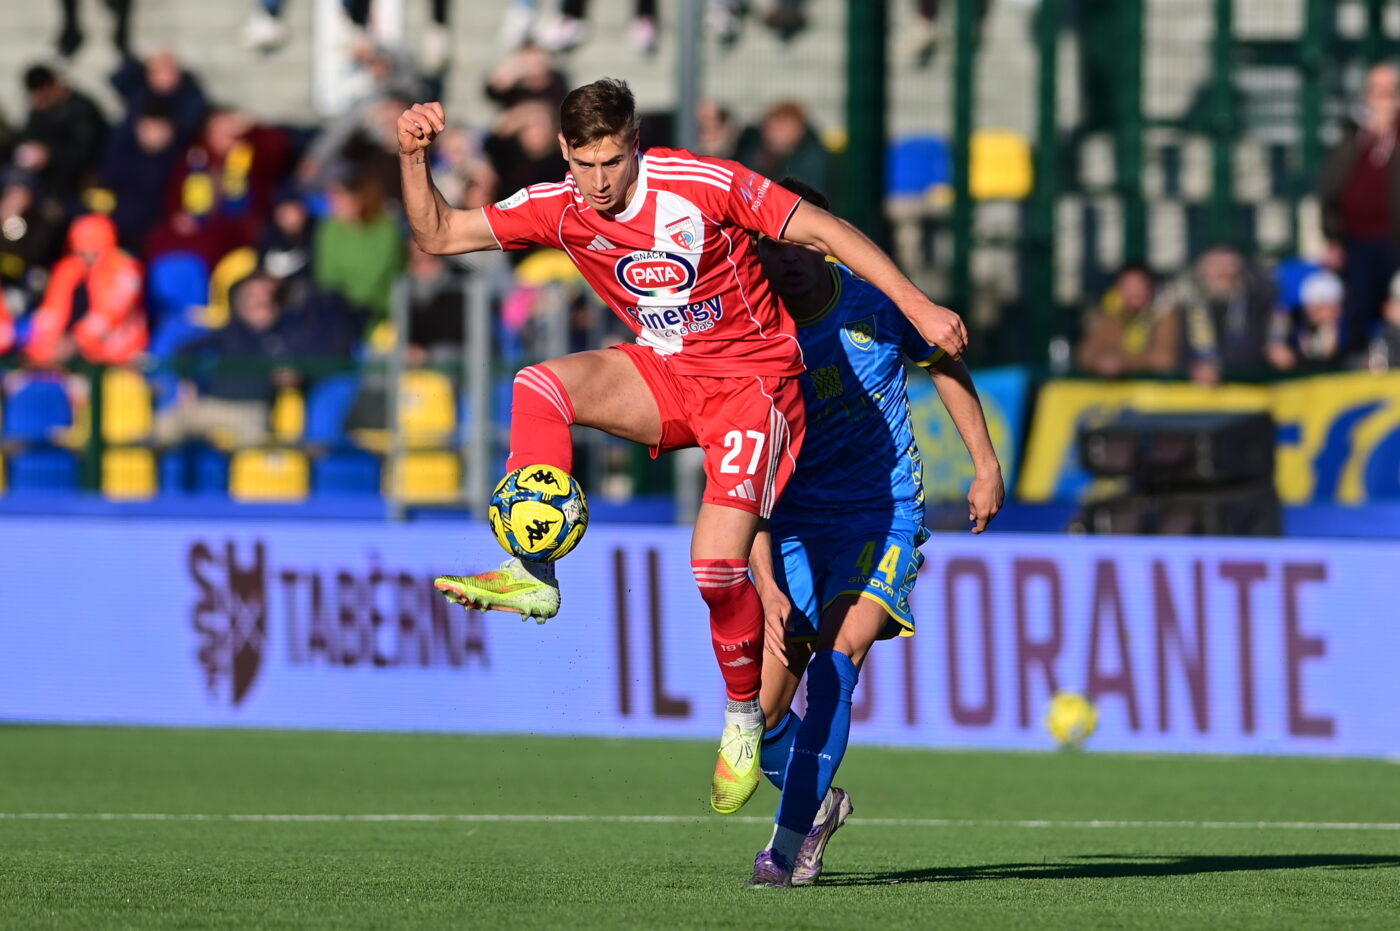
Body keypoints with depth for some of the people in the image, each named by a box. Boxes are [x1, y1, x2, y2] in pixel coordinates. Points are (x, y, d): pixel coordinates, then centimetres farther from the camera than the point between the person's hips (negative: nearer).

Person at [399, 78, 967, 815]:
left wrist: (918, 308, -16)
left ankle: (744, 715, 6)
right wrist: (413, 158, -17)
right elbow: (438, 236, 1)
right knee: (540, 385, -23)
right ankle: (532, 573, -25)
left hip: (752, 380, -5)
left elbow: (824, 231, -14)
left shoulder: (702, 185, -20)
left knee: (716, 563, -19)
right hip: (666, 376, 5)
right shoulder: (557, 209, -5)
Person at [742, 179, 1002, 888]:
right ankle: (819, 801, 27)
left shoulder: (875, 300, -9)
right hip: (794, 525, 1)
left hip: (885, 516, -1)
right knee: (764, 710, -5)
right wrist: (766, 586, -28)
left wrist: (986, 465, 13)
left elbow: (941, 363, 13)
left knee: (836, 656, -24)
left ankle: (792, 838, -20)